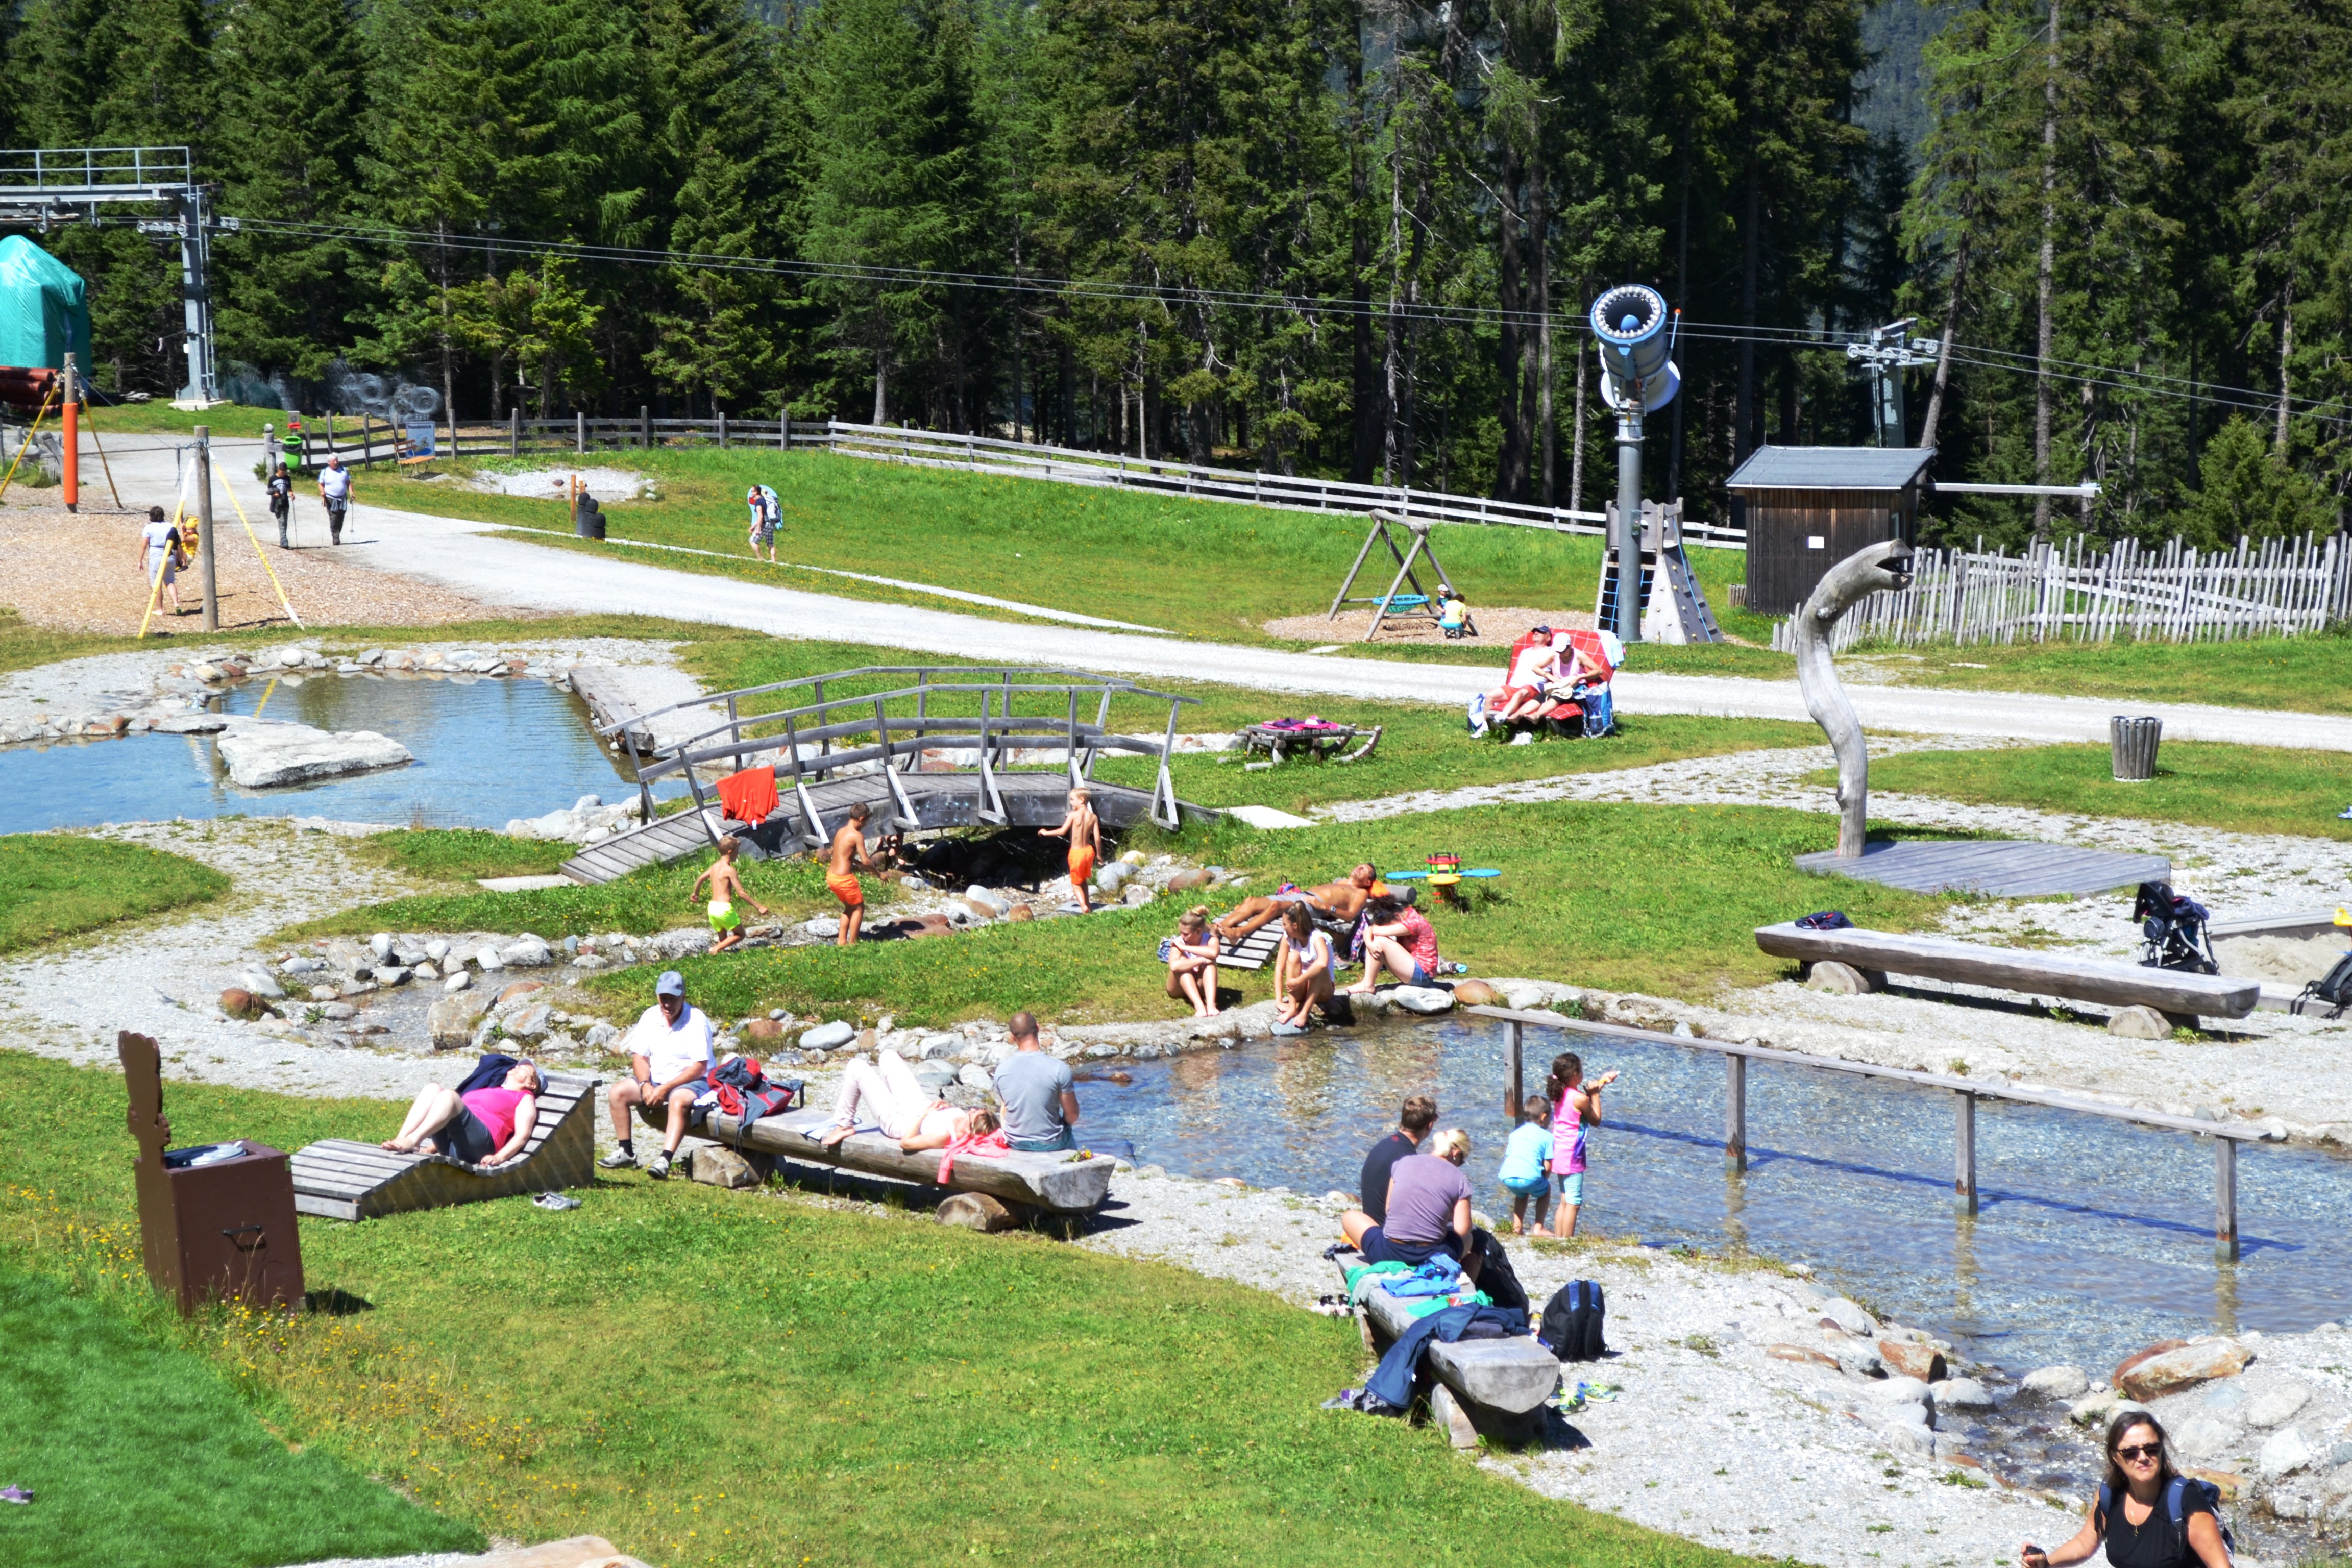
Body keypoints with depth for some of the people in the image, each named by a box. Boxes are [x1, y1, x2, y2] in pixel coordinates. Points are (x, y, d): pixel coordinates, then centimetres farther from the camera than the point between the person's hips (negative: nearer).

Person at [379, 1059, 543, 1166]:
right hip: (449, 1145, 6)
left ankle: (412, 1141, -48)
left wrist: (499, 1157, -16)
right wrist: (431, 1148, 18)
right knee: (432, 1088, -15)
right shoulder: (482, 1091, 41)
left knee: (448, 1095, -28)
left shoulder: (525, 1099, 21)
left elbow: (522, 1135, 3)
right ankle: (401, 1140, -33)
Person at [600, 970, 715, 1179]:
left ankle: (665, 1160, -48)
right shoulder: (650, 1017, 2)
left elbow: (699, 1068, -19)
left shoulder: (697, 1021, -16)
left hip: (691, 1081, -7)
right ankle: (626, 1152, -4)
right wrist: (645, 1084, -16)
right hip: (655, 1079, 7)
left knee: (679, 1101, -38)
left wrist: (665, 1089, -24)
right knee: (618, 1092, -10)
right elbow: (640, 1056, 4)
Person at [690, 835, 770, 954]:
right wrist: (759, 906, -11)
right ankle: (717, 949, -12)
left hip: (712, 907, 7)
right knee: (739, 935, 8)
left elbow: (700, 879, 27)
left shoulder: (715, 866, 10)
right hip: (725, 908, -7)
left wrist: (695, 893, 47)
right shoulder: (730, 870, -12)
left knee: (723, 940, 17)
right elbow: (741, 893, -15)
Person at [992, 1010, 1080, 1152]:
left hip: (1016, 1144, 3)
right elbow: (1072, 1115, -14)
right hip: (1050, 1145, -3)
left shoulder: (1001, 1070, -12)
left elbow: (1005, 1110, 4)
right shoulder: (1059, 1068, -22)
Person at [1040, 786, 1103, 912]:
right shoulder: (1093, 817, -1)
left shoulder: (1073, 815, -13)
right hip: (1088, 850, 5)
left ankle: (1084, 906, -11)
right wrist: (1099, 854, 9)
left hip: (1076, 852, -5)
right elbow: (1097, 838, -3)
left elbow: (1063, 831, -17)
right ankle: (1088, 905, 30)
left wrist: (1046, 833, -4)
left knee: (1076, 883, 6)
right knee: (1083, 880, 25)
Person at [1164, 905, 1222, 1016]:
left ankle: (1211, 1005, -45)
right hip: (1179, 988, -1)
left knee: (1210, 962, -27)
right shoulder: (1179, 942, -20)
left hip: (1200, 986, 1)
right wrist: (1201, 960, -41)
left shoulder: (1210, 940, -15)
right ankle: (1199, 1006, -48)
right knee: (1182, 961, -31)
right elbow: (1174, 966, -42)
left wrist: (1185, 948, -35)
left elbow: (1214, 952, -42)